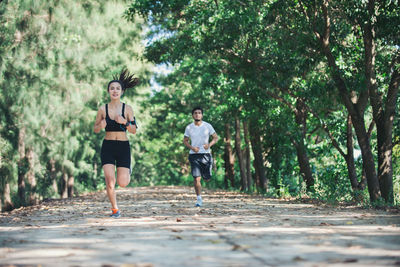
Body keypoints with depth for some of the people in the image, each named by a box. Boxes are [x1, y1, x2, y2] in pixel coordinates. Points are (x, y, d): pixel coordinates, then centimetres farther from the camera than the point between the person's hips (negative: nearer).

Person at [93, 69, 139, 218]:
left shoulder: (127, 109, 0)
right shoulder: (103, 109, 1)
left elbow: (134, 131, 0)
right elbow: (95, 129, 10)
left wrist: (125, 122, -19)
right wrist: (101, 126, -13)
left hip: (123, 146, 0)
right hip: (107, 146, 0)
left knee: (122, 183, -4)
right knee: (110, 181, -13)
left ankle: (127, 172, 33)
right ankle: (115, 209, 8)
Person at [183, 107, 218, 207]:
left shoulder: (207, 126, 1)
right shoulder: (189, 127, 2)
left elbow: (216, 137, 8)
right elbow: (185, 140, 11)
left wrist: (209, 144, -12)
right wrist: (192, 147, -8)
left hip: (206, 154, 0)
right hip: (194, 155, 0)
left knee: (207, 179, 5)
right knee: (196, 178, -10)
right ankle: (199, 199, 4)